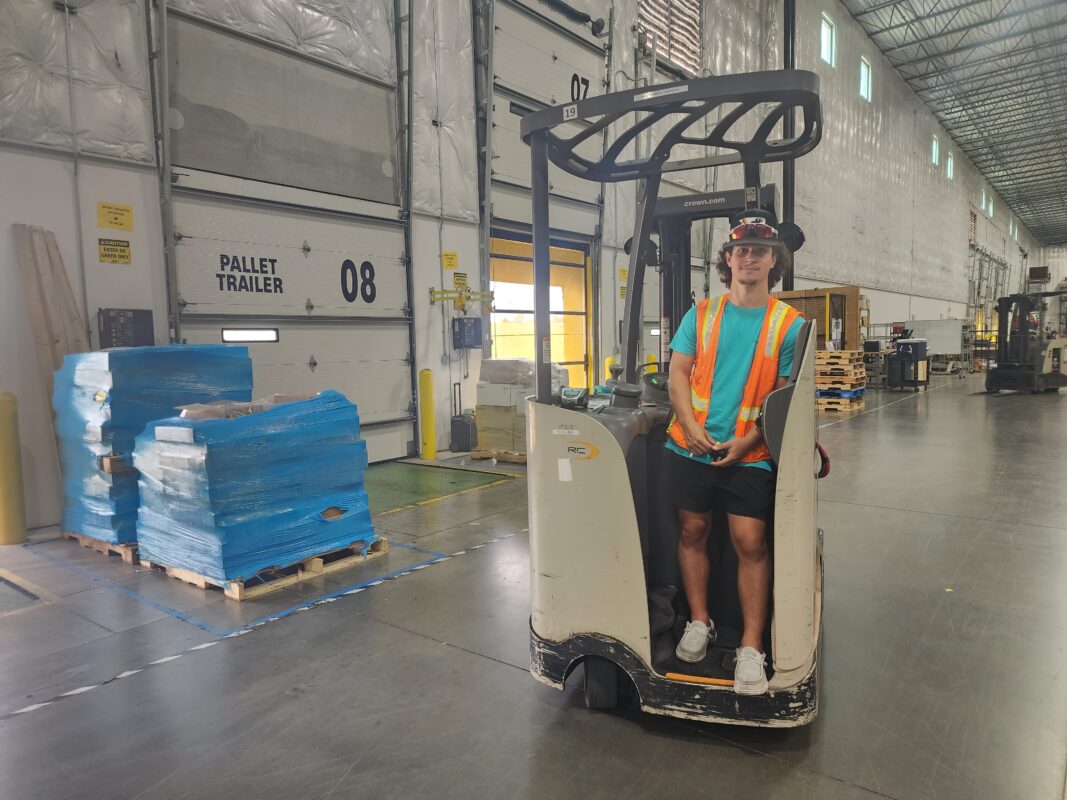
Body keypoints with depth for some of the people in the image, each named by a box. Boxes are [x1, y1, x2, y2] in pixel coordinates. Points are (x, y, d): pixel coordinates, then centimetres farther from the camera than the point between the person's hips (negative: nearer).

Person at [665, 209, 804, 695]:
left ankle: (751, 649, 7)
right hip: (691, 446, 2)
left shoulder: (789, 324, 1)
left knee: (751, 543, -5)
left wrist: (747, 442, -13)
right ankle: (699, 622, 27)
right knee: (693, 532, 9)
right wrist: (691, 425, -10)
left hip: (749, 453, -2)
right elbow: (678, 372, 5)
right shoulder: (701, 314, 7)